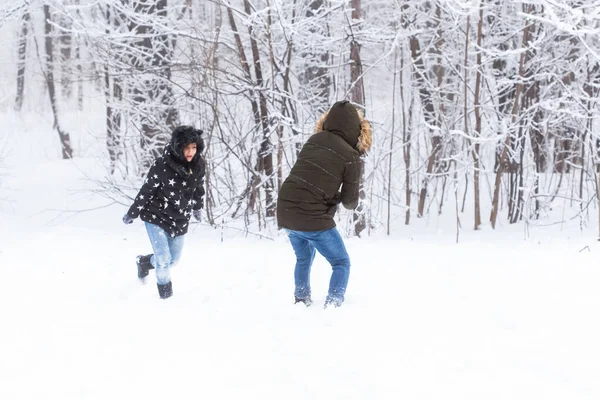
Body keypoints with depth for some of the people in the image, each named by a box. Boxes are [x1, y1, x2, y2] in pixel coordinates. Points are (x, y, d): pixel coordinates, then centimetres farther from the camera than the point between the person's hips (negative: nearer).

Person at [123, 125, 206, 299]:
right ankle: (166, 295, 14)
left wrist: (196, 207, 24)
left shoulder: (198, 165, -12)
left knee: (173, 259, 17)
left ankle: (144, 262, 48)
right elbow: (146, 191, -14)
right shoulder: (162, 165, -25)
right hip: (156, 218, -5)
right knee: (164, 260, -10)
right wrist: (132, 214, -4)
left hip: (180, 220, 5)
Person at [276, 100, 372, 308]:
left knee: (304, 258, 31)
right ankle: (332, 305, -5)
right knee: (341, 263, 11)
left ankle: (301, 302, 30)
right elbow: (350, 201, 1)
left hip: (285, 212, 6)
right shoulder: (351, 157, -7)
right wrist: (349, 202, 22)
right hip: (313, 219, -6)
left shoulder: (314, 140, 6)